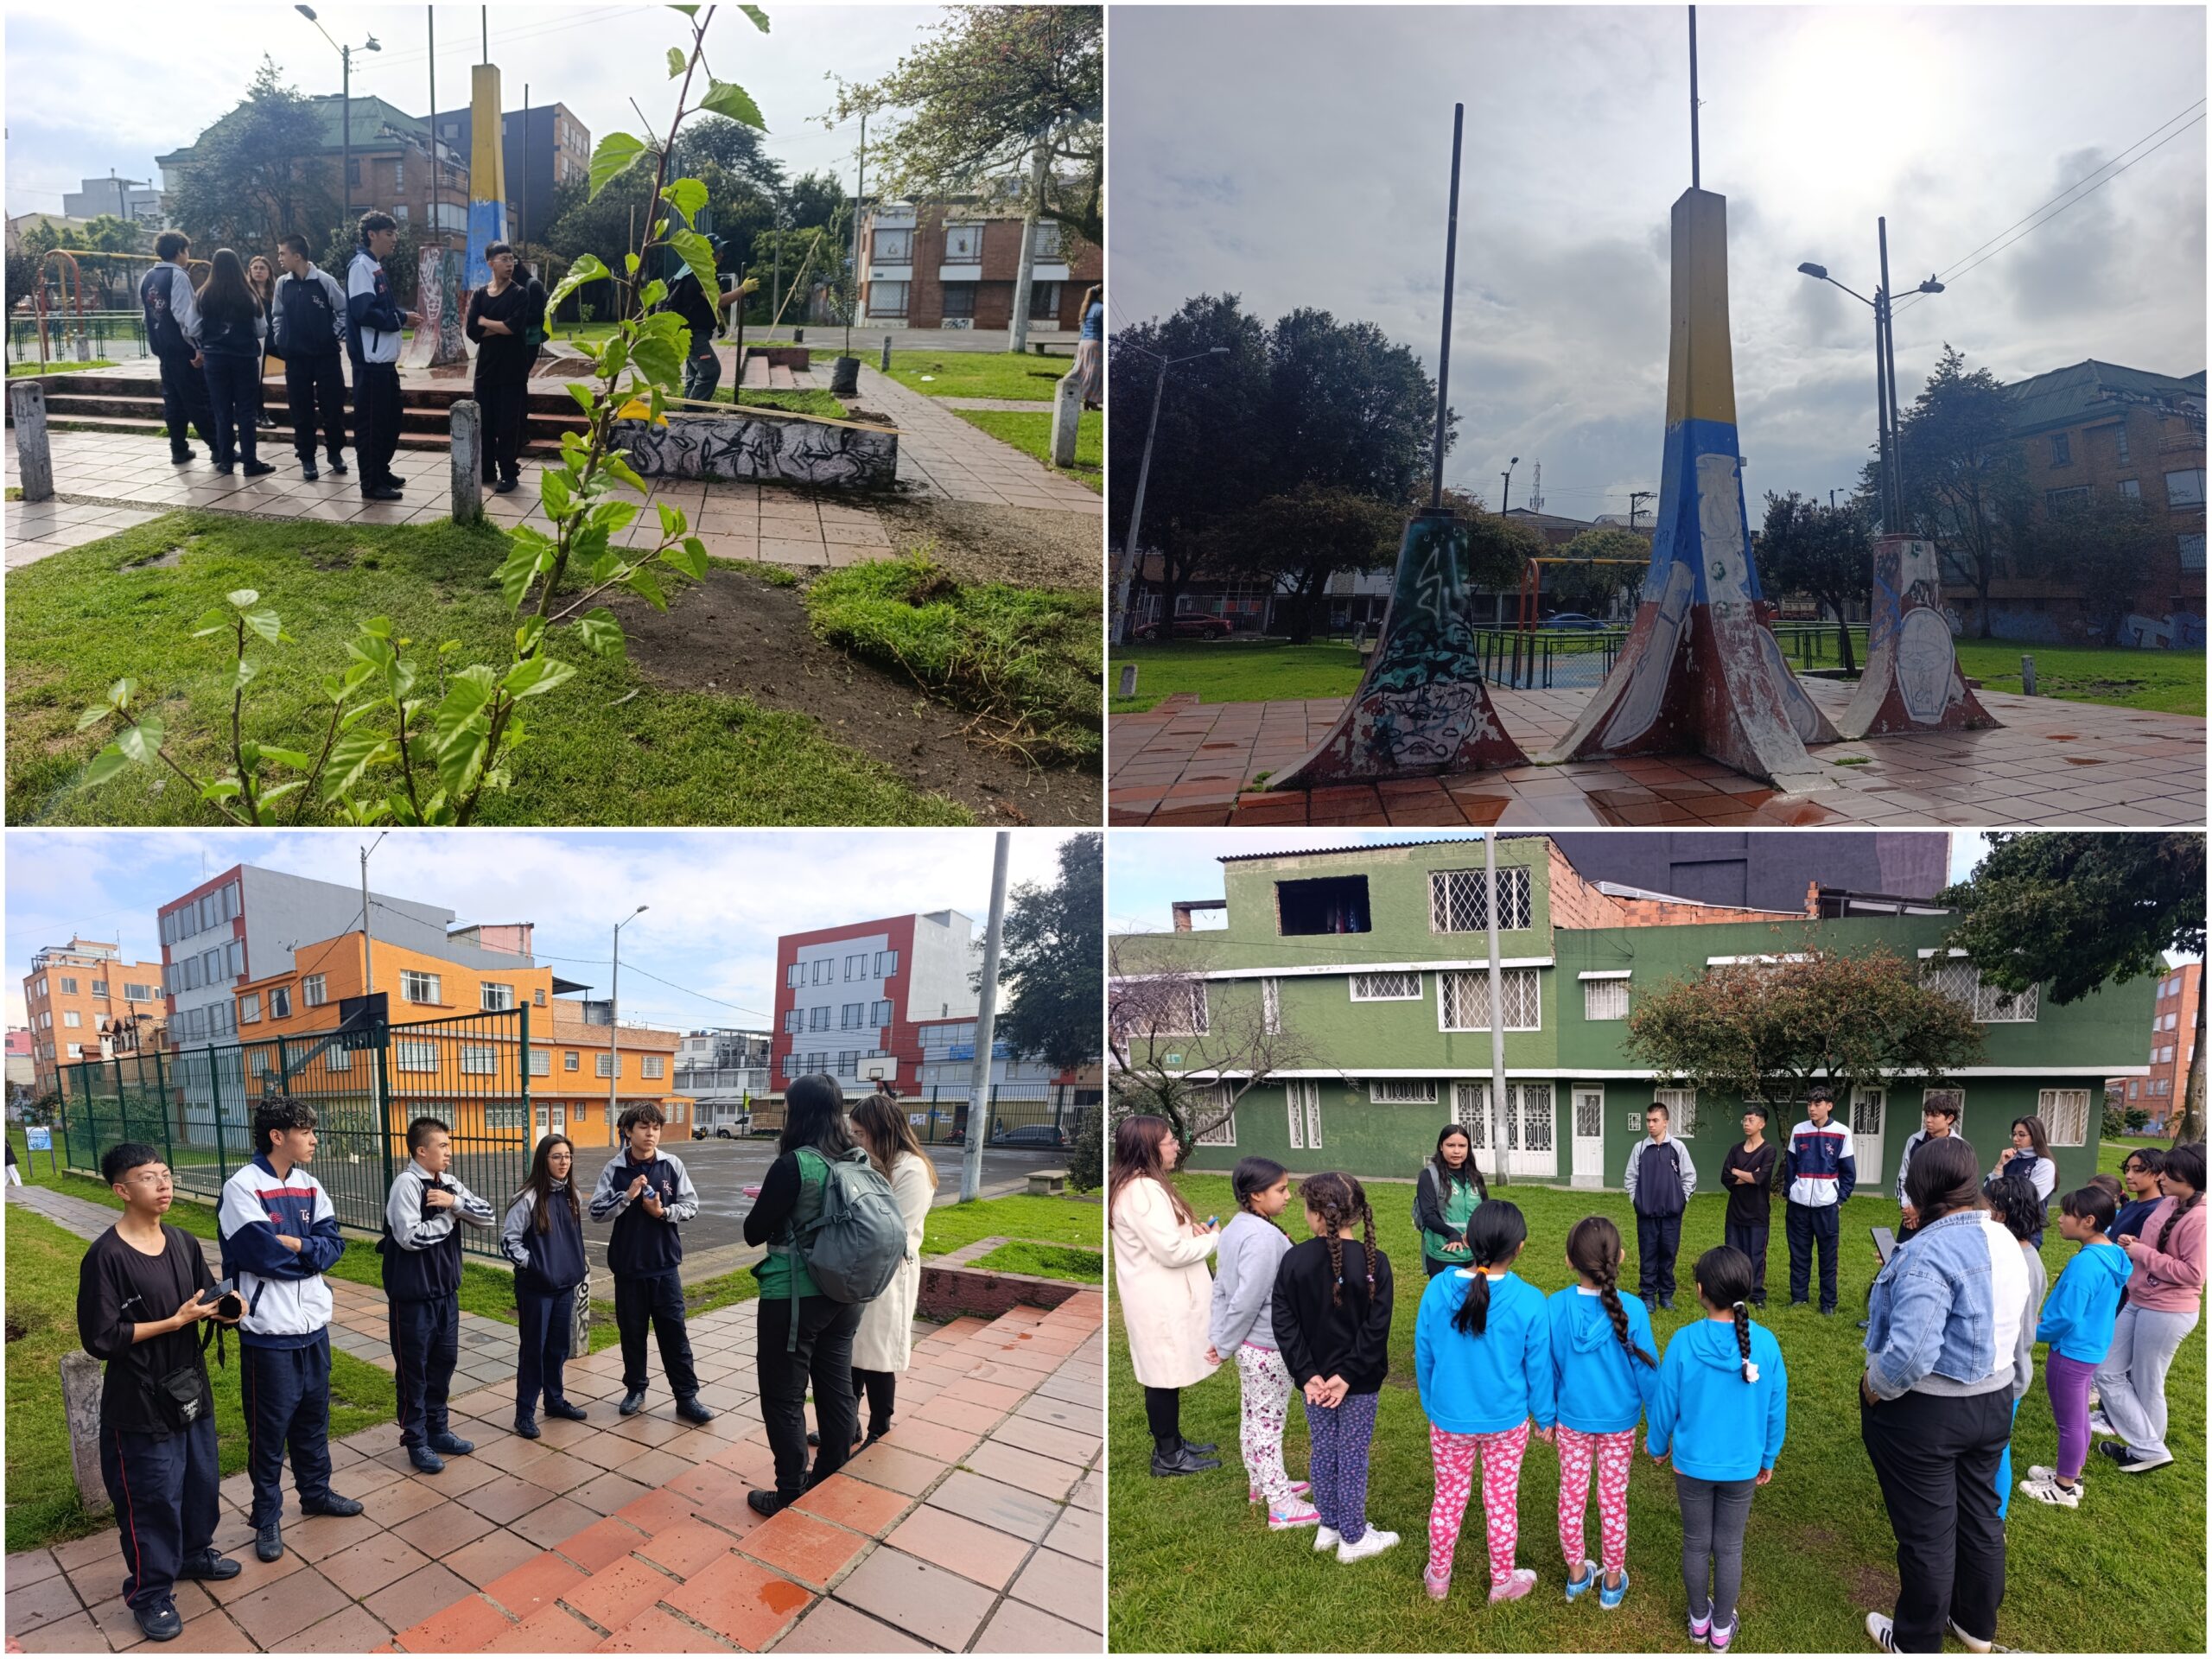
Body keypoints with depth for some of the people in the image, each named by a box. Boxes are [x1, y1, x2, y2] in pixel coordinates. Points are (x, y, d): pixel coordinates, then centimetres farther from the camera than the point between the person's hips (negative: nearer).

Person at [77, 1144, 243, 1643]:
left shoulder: (183, 1242, 1)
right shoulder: (106, 1257, -20)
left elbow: (207, 1297, 13)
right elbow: (100, 1338, -20)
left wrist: (226, 1307, -10)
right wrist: (174, 1321, -22)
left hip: (191, 1389, 7)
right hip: (140, 1402, -7)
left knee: (201, 1480, 20)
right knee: (152, 1498, 5)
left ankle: (194, 1553, 43)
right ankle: (149, 1593, 23)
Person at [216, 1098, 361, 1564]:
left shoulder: (309, 1186, 5)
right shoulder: (242, 1187, -16)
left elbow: (334, 1243, -1)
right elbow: (263, 1253, -23)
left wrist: (294, 1245, -18)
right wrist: (309, 1249, -9)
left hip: (313, 1323, 6)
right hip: (269, 1331, -6)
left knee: (314, 1415, 19)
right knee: (269, 1426, 6)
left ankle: (316, 1492, 36)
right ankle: (267, 1517, 21)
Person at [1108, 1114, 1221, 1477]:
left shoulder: (1136, 1184, 10)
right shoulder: (1143, 1190, -24)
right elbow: (1171, 1252, -25)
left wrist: (1191, 1229, 4)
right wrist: (1212, 1239, -9)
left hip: (1160, 1296, 10)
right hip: (1160, 1301, -10)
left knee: (1166, 1375, 20)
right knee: (1165, 1377, 2)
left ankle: (1171, 1442, 32)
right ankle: (1167, 1457, 14)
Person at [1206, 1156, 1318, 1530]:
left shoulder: (1235, 1229, 4)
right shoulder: (1264, 1237, -27)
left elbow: (1222, 1288, 8)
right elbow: (1247, 1299, -25)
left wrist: (1218, 1336, 7)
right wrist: (1223, 1345, -14)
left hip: (1248, 1345, 9)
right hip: (1267, 1348, -9)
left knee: (1253, 1418, 21)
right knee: (1269, 1423, 2)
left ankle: (1262, 1483, 37)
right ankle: (1281, 1506, 14)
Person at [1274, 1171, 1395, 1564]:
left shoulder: (1293, 1259, -10)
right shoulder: (1374, 1262, -15)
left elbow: (1285, 1324, -10)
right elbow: (1377, 1328, -18)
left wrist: (1307, 1375, -9)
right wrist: (1348, 1376, -16)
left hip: (1314, 1377, 2)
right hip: (1360, 1382, -2)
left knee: (1323, 1452, 17)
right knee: (1353, 1457, 10)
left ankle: (1328, 1527, 32)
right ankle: (1353, 1539, 22)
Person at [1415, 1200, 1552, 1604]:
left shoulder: (1437, 1290, -16)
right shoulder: (1529, 1301, -21)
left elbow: (1423, 1356, -3)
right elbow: (1538, 1367, -8)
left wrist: (1431, 1405, 13)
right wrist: (1545, 1416, 8)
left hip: (1449, 1419, 1)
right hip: (1506, 1422, -1)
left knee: (1448, 1497, 19)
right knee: (1502, 1502, 17)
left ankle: (1438, 1577, 36)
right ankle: (1503, 1582, 35)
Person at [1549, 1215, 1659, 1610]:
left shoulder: (1554, 1308, -18)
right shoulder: (1632, 1310, -23)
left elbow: (1547, 1370, -6)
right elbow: (1647, 1370, -12)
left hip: (1572, 1420, 1)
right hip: (1619, 1423, -1)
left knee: (1572, 1496, 17)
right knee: (1614, 1500, 15)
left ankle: (1576, 1573, 33)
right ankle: (1613, 1580, 31)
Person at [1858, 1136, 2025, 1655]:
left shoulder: (1930, 1251, -27)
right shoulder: (2005, 1240, 1)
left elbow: (1910, 1353, -32)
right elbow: (2018, 1331, 13)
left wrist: (1874, 1387, -16)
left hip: (1924, 1411, -8)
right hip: (1993, 1400, 8)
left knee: (1926, 1530, 8)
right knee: (1979, 1514, 23)